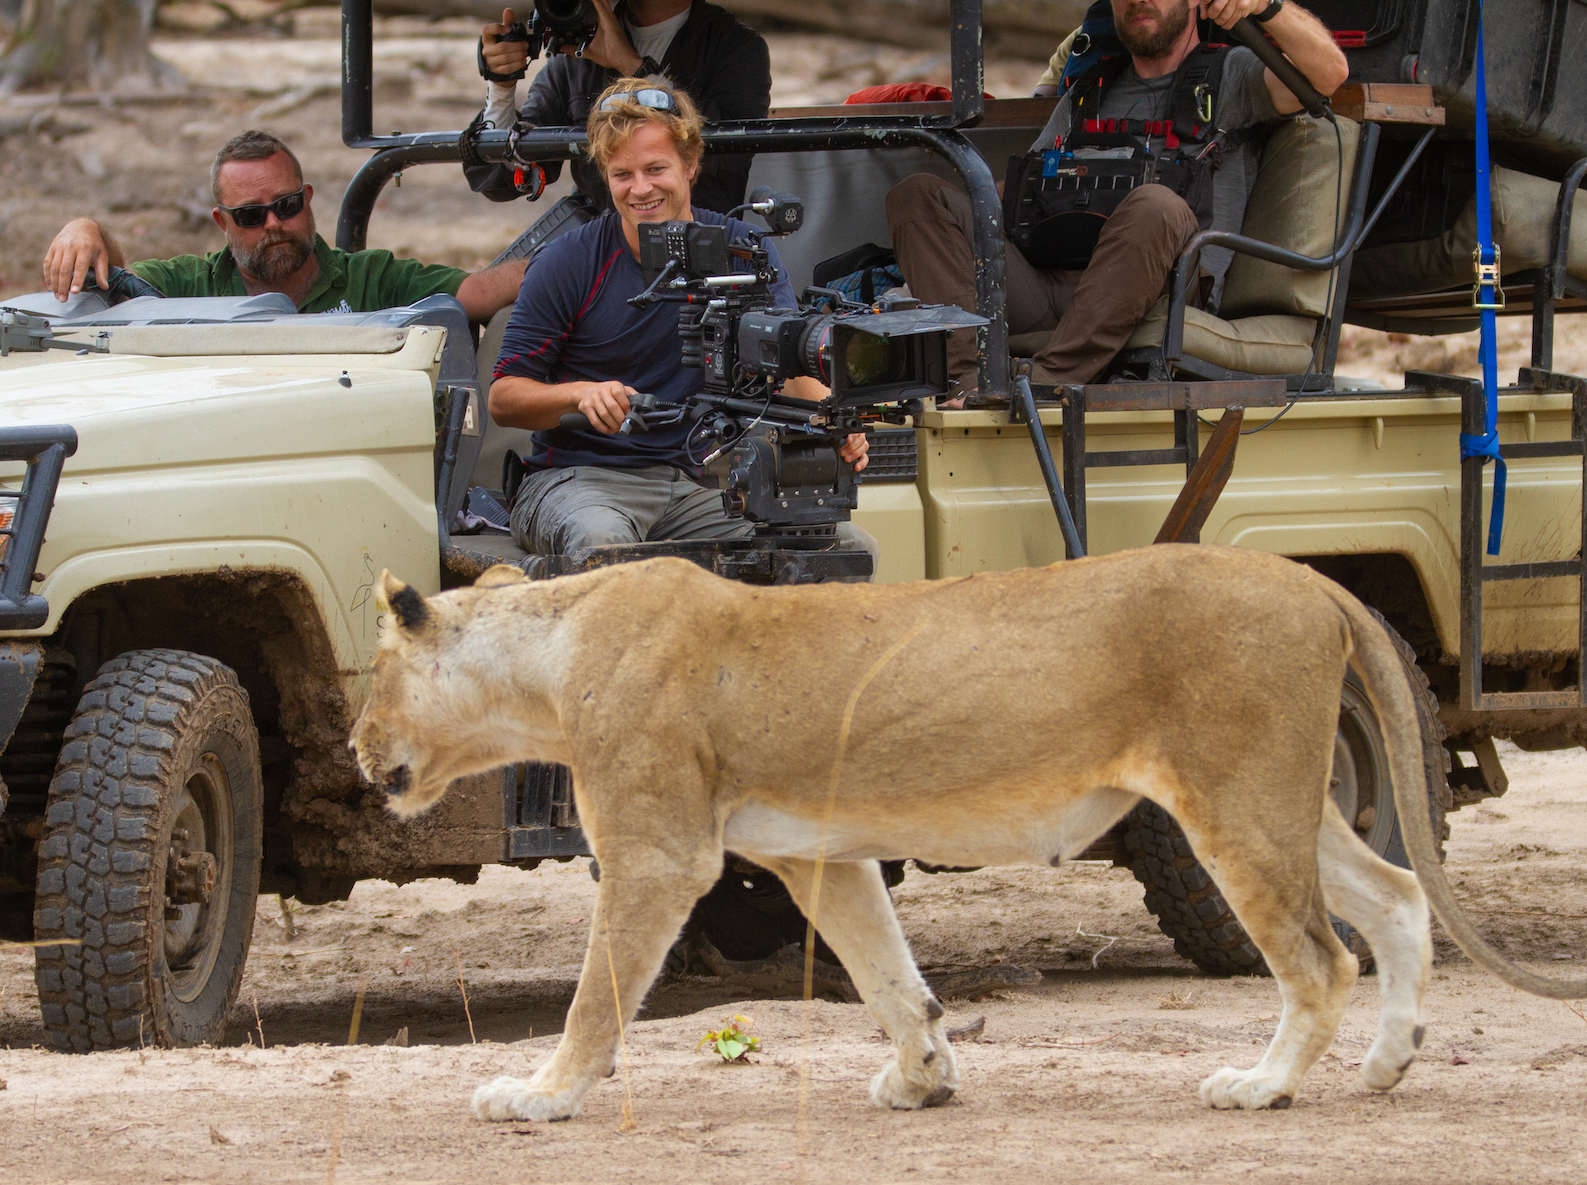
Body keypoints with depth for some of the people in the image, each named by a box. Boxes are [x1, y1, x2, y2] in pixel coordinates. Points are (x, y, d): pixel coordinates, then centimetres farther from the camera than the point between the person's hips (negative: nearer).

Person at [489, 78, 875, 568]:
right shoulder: (569, 264, -3)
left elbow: (794, 369, -7)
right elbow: (504, 398, -2)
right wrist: (582, 394, -23)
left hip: (702, 484, 3)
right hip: (582, 477, -3)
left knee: (852, 546, -18)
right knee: (602, 539, -40)